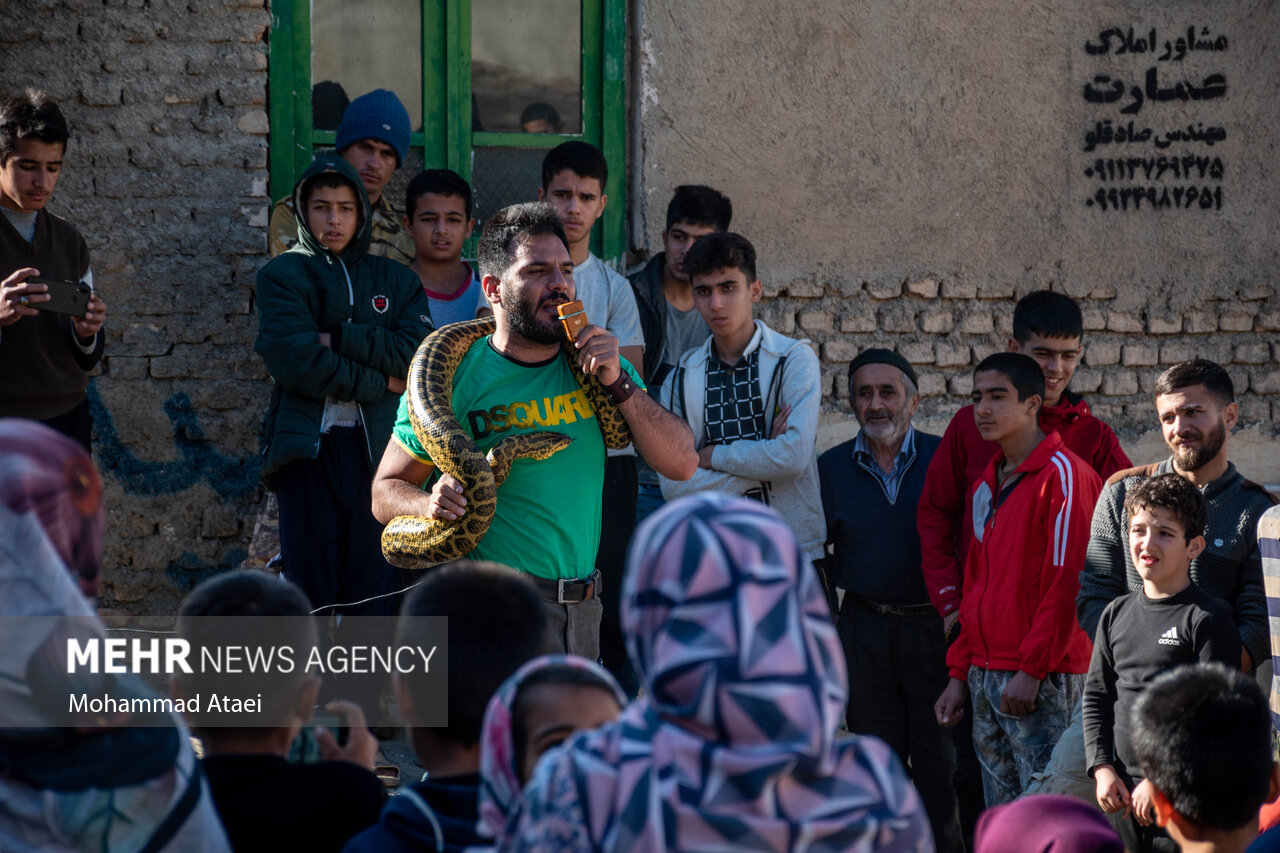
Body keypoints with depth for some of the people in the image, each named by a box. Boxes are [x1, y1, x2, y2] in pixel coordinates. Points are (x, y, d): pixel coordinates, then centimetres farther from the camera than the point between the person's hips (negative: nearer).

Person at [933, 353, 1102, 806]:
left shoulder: (1063, 475, -8)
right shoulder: (985, 486, 18)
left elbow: (1069, 582, -14)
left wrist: (1032, 668, -18)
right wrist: (960, 673, 16)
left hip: (1043, 681, -8)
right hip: (986, 679, 8)